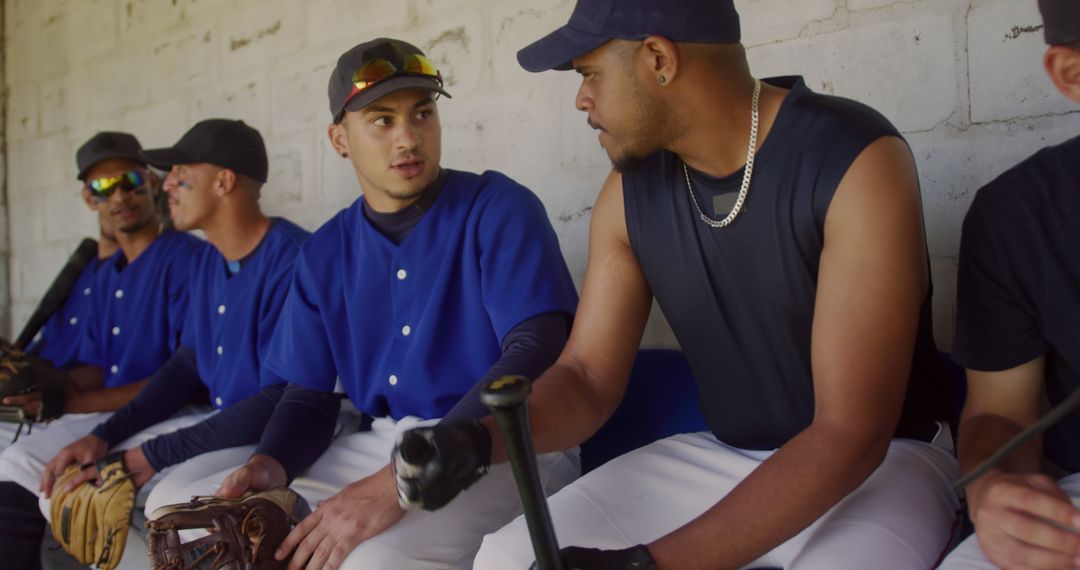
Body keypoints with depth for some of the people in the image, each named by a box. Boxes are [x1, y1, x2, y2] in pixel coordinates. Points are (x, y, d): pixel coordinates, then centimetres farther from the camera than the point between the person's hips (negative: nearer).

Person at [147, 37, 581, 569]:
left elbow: (536, 352, -22)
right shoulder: (324, 254, 9)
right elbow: (308, 393, 12)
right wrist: (268, 465, -13)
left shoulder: (499, 209, -9)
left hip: (505, 448, -5)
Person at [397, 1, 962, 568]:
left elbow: (851, 435, -25)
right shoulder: (629, 191, -3)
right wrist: (478, 441, -20)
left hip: (885, 461, -4)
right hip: (718, 456, 5)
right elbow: (588, 378, 2)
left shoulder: (857, 161, -22)